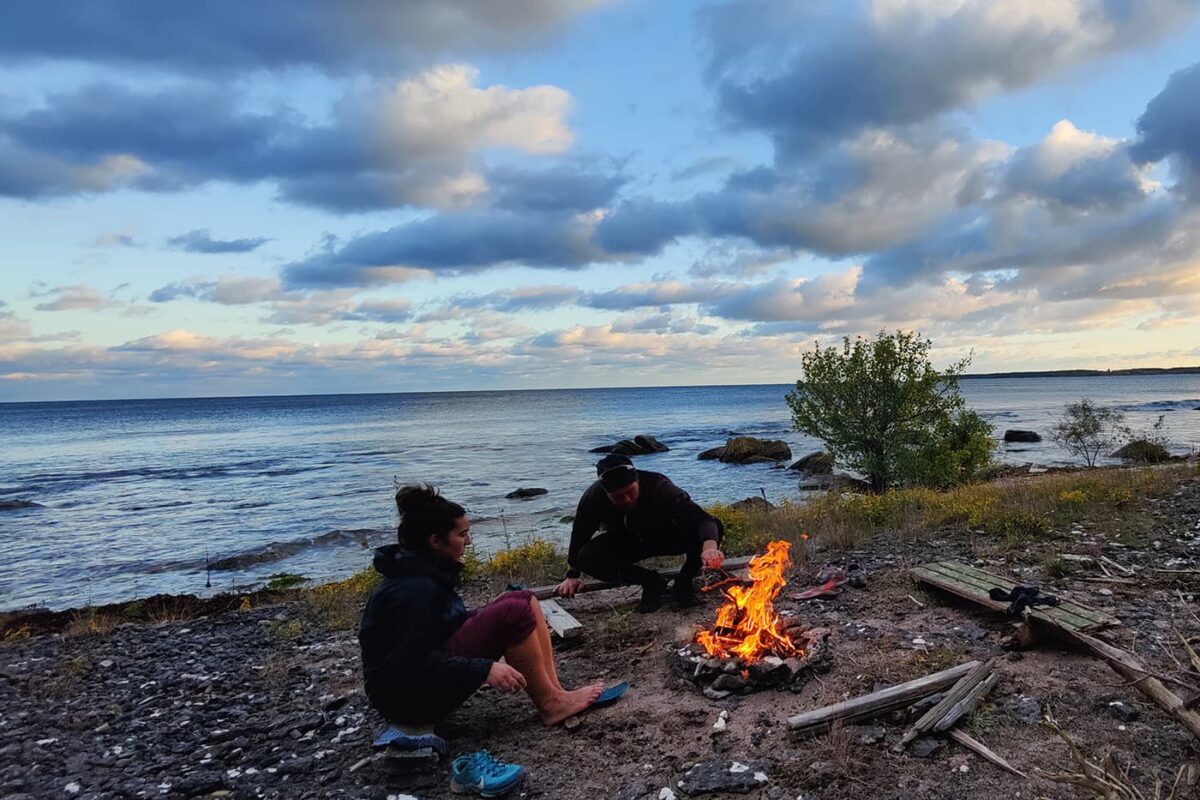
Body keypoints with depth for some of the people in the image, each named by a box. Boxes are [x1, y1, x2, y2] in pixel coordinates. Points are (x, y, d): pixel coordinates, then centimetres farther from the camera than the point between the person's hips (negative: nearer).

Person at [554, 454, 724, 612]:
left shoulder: (659, 487, -35)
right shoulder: (593, 499, -27)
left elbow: (702, 518, -45)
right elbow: (579, 535, -8)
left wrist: (709, 547, -66)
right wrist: (572, 576, -1)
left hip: (667, 537, -2)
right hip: (625, 543, 2)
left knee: (714, 527, -30)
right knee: (587, 558, -29)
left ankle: (683, 583, -7)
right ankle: (651, 583, -9)